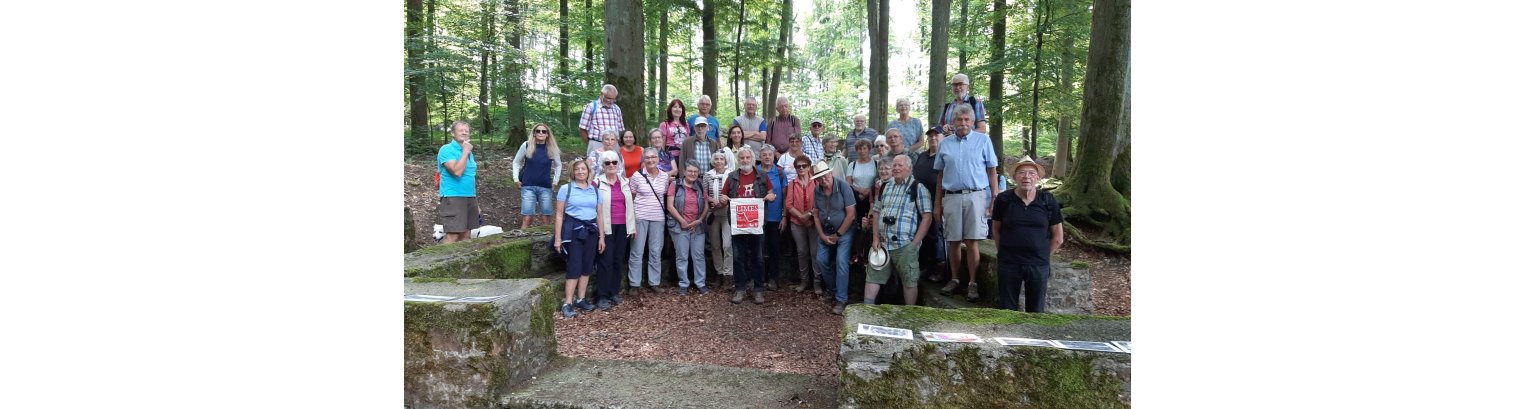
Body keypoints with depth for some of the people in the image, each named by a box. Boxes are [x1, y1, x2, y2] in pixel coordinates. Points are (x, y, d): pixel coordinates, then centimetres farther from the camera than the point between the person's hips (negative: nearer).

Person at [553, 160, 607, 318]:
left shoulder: (595, 190, 11)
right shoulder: (566, 189, -1)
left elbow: (599, 215, 13)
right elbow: (559, 215, -2)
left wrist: (601, 237, 9)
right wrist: (558, 238, -7)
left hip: (591, 230, 4)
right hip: (573, 230, -4)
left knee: (587, 266, 7)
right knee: (574, 266, -8)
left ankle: (581, 299, 18)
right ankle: (567, 303, -6)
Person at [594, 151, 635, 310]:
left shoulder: (625, 182, 10)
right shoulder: (598, 183, -5)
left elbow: (630, 205, 15)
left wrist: (632, 226, 12)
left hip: (622, 227, 5)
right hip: (606, 227, -4)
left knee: (618, 260, 8)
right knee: (606, 261, -5)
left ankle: (614, 292, 18)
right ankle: (602, 296, 0)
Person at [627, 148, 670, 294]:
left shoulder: (664, 176, 5)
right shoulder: (637, 175, -3)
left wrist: (665, 213, 7)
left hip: (658, 218, 3)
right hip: (640, 217, -3)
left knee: (656, 252, 8)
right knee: (637, 252, 1)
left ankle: (654, 282, 17)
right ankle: (634, 284, 9)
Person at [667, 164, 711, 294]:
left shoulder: (700, 186, 10)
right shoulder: (675, 185, -3)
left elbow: (706, 205, 11)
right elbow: (670, 206, -7)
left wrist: (700, 220, -3)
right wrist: (682, 221, -9)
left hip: (698, 227, 3)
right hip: (680, 226, -3)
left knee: (698, 256, 5)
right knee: (682, 256, 2)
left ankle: (700, 283, 13)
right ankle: (683, 284, 11)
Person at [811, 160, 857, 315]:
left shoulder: (843, 186, -20)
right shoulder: (817, 190, -7)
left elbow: (850, 214, -18)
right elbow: (816, 215, 2)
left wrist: (838, 235, -13)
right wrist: (822, 235, -5)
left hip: (844, 231, -5)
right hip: (825, 231, 5)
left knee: (841, 262, -15)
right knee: (821, 260, 4)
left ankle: (841, 299, -7)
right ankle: (834, 290, 25)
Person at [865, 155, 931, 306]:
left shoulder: (917, 188, -2)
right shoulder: (885, 188, 15)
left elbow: (927, 217, -7)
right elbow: (877, 213, 17)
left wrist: (915, 243, -12)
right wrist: (876, 239, 5)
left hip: (905, 245, -5)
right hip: (883, 244, 6)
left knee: (909, 281, 0)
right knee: (872, 276, 7)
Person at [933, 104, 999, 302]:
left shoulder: (983, 140, 5)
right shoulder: (944, 144, 12)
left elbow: (992, 171, 4)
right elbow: (940, 175, 15)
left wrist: (995, 199, -2)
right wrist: (938, 203, 12)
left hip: (975, 196, -2)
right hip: (951, 197, 2)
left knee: (972, 242, -4)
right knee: (953, 241, 6)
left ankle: (972, 283, 3)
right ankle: (954, 279, 18)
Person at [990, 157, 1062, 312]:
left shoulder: (1048, 201, -3)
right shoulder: (1003, 199, -3)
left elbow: (1057, 238, 5)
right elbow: (996, 230, 8)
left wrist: (1042, 256, 4)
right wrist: (1005, 251, 3)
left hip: (1038, 266, 0)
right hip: (1008, 264, 0)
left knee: (1036, 311, 11)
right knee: (1007, 310, 10)